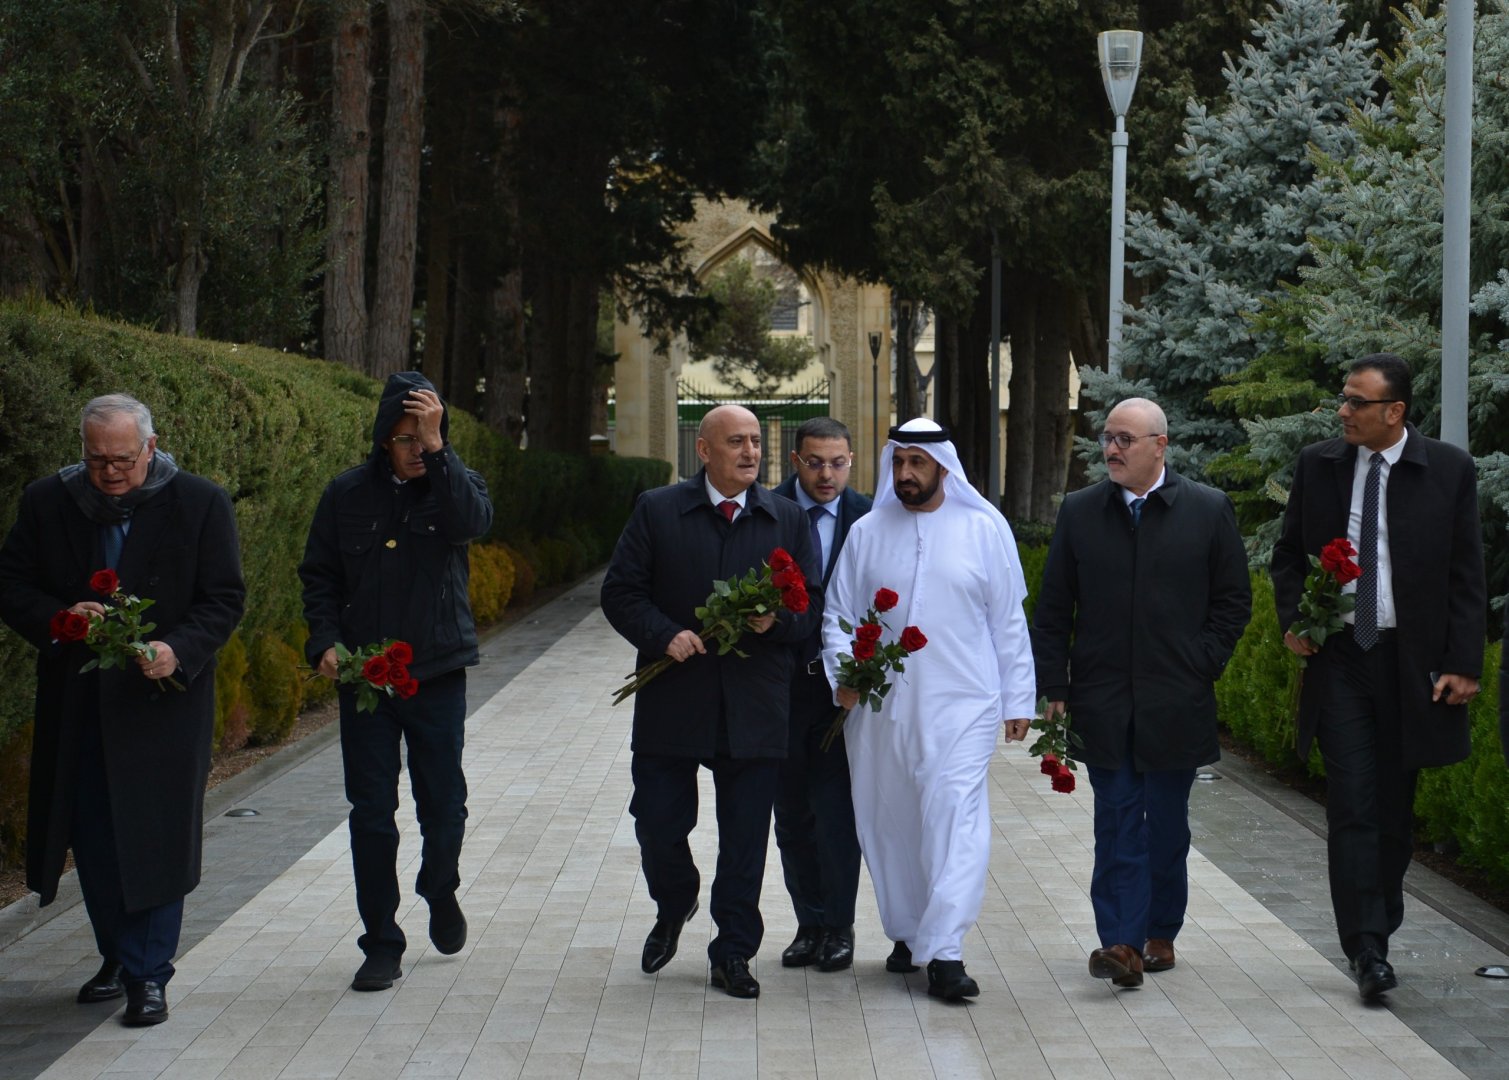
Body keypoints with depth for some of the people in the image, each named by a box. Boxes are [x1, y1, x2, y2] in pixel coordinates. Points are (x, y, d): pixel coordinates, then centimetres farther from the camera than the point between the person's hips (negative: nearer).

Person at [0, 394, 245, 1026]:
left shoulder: (200, 504, -4)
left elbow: (224, 599, -4)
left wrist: (178, 651, -21)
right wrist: (58, 618, -16)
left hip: (164, 700, -3)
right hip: (78, 706, 3)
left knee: (156, 838, -2)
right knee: (94, 839, 11)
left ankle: (148, 975, 6)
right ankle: (118, 959, 28)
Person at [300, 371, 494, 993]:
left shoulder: (452, 485, 0)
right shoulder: (348, 494, 3)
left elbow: (474, 521, -23)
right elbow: (318, 575, 8)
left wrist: (438, 448, -26)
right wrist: (326, 641, -7)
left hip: (438, 675, -1)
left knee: (445, 805, 6)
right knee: (371, 815, 2)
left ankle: (440, 890, 37)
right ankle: (382, 945, 11)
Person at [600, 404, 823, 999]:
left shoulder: (789, 519, 8)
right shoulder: (657, 511, 3)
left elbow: (812, 603, 8)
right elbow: (620, 592, 0)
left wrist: (778, 620, -14)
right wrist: (664, 635, -16)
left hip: (755, 708, 1)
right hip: (671, 701, -1)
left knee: (745, 839, 4)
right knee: (658, 825, 5)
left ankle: (732, 953, 17)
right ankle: (673, 909, 35)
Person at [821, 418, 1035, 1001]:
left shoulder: (984, 530, 2)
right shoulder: (867, 532, 8)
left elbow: (1009, 621, 5)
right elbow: (838, 613, 12)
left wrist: (1017, 699, 4)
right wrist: (843, 672, -6)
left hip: (962, 704, -3)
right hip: (879, 707, 3)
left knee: (956, 820, -14)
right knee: (886, 822, 10)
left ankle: (944, 952, -17)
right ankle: (906, 934, 27)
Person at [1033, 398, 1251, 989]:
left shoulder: (1209, 510, 1)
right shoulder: (1079, 511, 6)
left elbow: (1234, 601, 6)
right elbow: (1052, 607, 7)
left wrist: (1202, 666, -4)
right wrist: (1054, 687, 1)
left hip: (1176, 700, -1)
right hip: (1102, 700, 1)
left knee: (1167, 822, 9)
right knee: (1116, 820, -3)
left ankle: (1160, 932, 22)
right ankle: (1122, 941, -7)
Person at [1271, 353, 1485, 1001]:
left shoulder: (1448, 471, -2)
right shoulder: (1317, 466, 5)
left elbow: (1466, 577, -1)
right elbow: (1288, 555, 16)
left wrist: (1462, 664, -7)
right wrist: (1292, 621, -1)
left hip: (1411, 661, -1)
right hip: (1338, 656, 1)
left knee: (1395, 807, 8)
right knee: (1352, 804, -7)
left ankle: (1380, 924, 24)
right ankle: (1367, 952, -7)